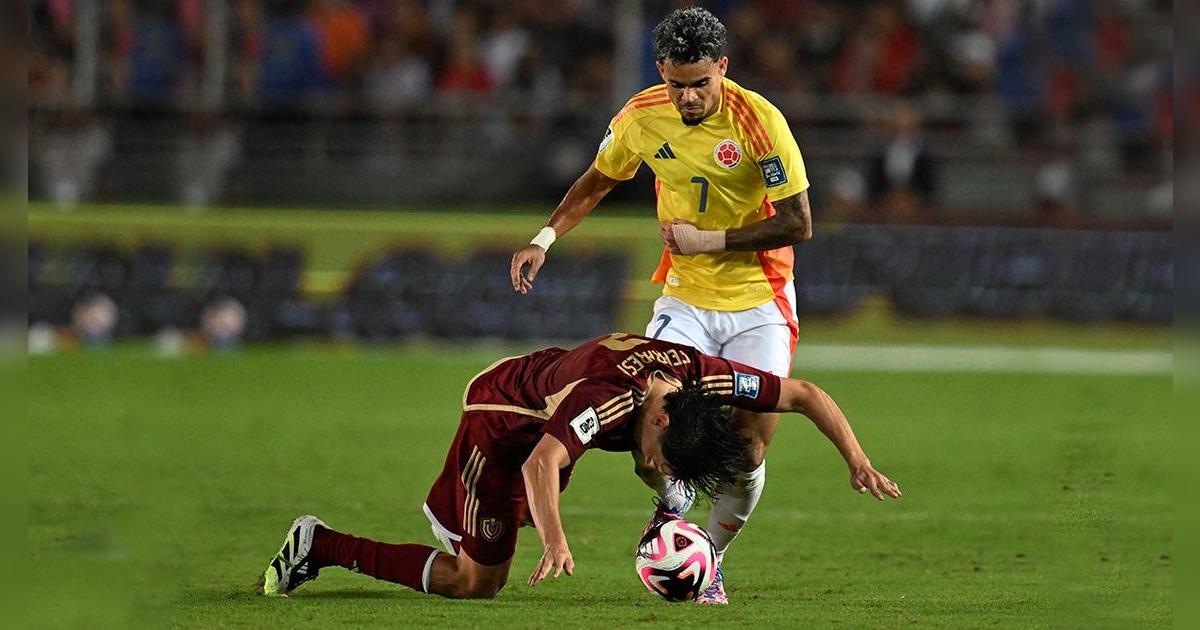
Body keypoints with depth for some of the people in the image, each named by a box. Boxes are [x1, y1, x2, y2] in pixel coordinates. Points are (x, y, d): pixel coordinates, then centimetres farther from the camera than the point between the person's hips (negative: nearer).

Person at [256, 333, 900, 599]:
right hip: (501, 412, -7)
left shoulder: (706, 376, -23)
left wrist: (858, 460, -21)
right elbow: (542, 462, -54)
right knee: (476, 582, -5)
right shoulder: (606, 399, -43)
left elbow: (805, 394, -14)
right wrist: (554, 541, -66)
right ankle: (318, 546, 0)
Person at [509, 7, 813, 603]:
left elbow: (798, 223, -17)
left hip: (759, 304, -2)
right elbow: (597, 181, 15)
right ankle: (674, 500, 17)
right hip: (686, 301, 2)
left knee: (748, 455, -7)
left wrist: (709, 240, -20)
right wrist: (545, 237, 6)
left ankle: (710, 560, 19)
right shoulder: (642, 117, -6)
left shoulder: (758, 120, -18)